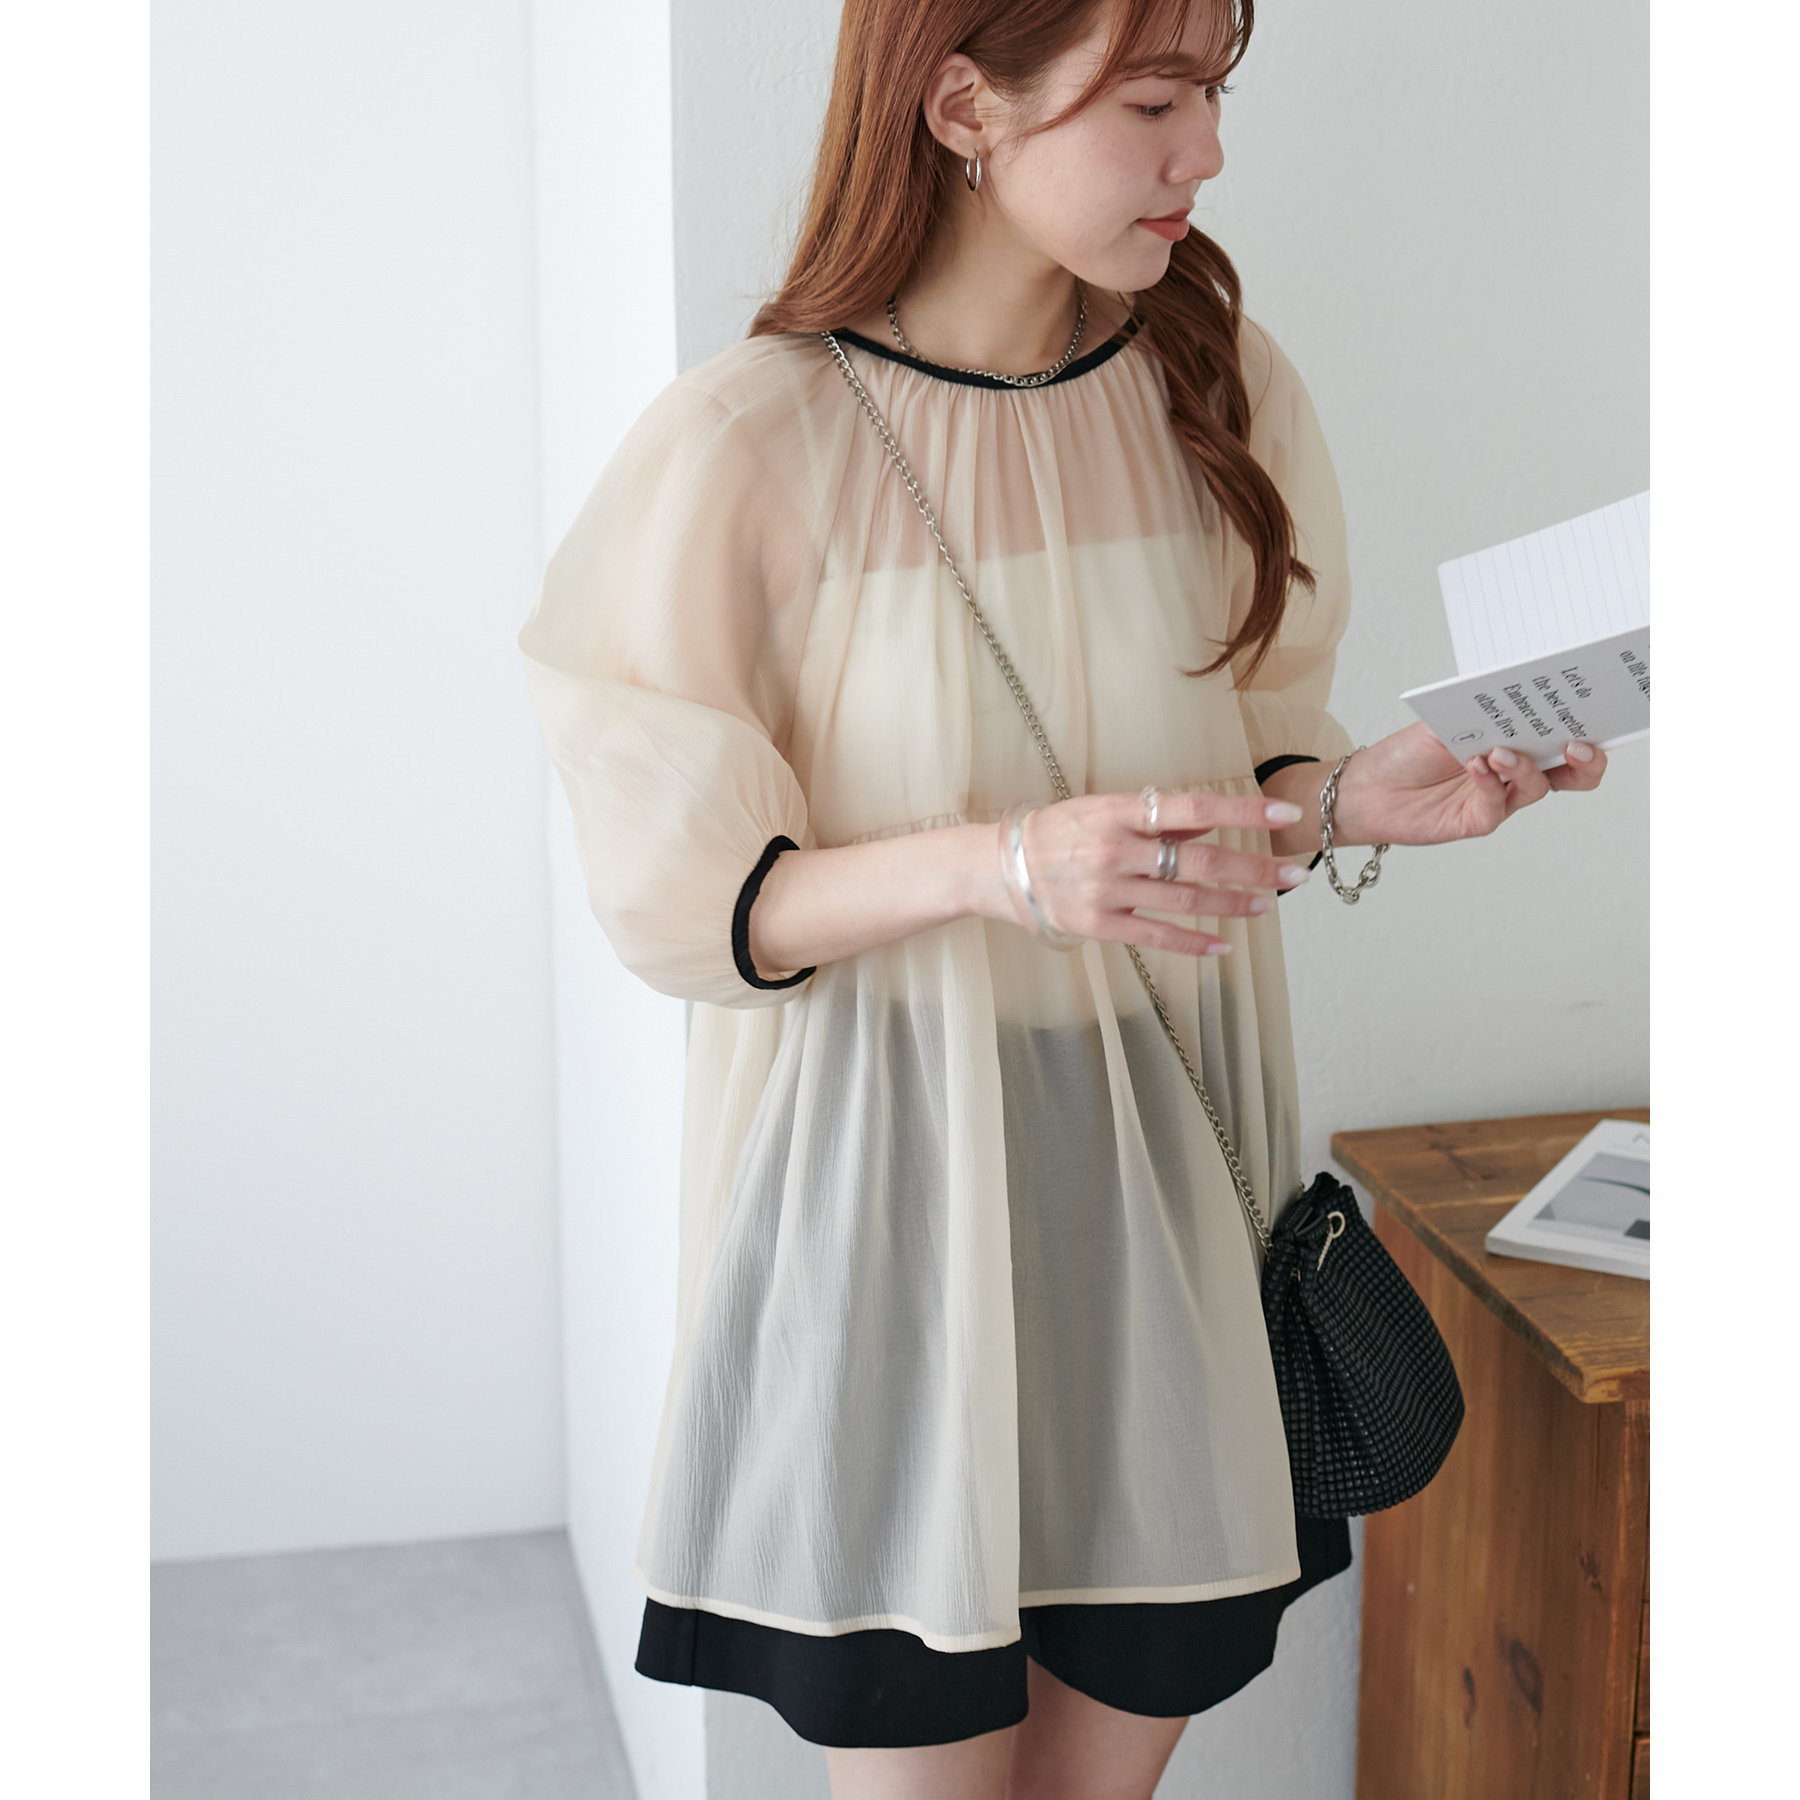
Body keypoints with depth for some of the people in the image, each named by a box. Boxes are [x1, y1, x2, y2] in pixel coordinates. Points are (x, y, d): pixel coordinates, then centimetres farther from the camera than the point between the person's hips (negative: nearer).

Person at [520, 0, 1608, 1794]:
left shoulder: (1216, 382, 3)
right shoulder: (744, 449, -13)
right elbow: (682, 899, -9)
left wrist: (1355, 792, -9)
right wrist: (994, 862, -25)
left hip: (1171, 1172, 4)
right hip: (896, 1192, -4)